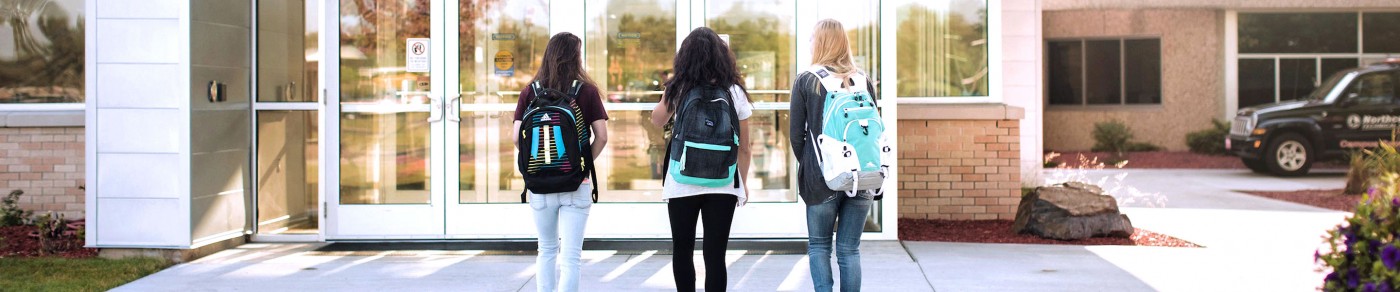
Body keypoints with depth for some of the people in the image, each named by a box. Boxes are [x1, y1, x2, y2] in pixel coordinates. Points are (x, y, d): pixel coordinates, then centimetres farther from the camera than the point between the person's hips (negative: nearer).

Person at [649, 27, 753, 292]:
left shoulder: (677, 90, -2)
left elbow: (657, 121, 17)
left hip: (682, 184, 0)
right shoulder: (735, 92, -1)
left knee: (682, 250, 15)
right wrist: (742, 183, 15)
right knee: (715, 255, 1)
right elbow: (744, 147, 4)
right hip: (722, 185, 0)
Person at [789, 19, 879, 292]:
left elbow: (797, 134, -3)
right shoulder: (863, 80, 5)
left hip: (821, 177, -2)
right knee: (849, 249, 10)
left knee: (819, 246, 12)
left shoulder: (805, 80, -3)